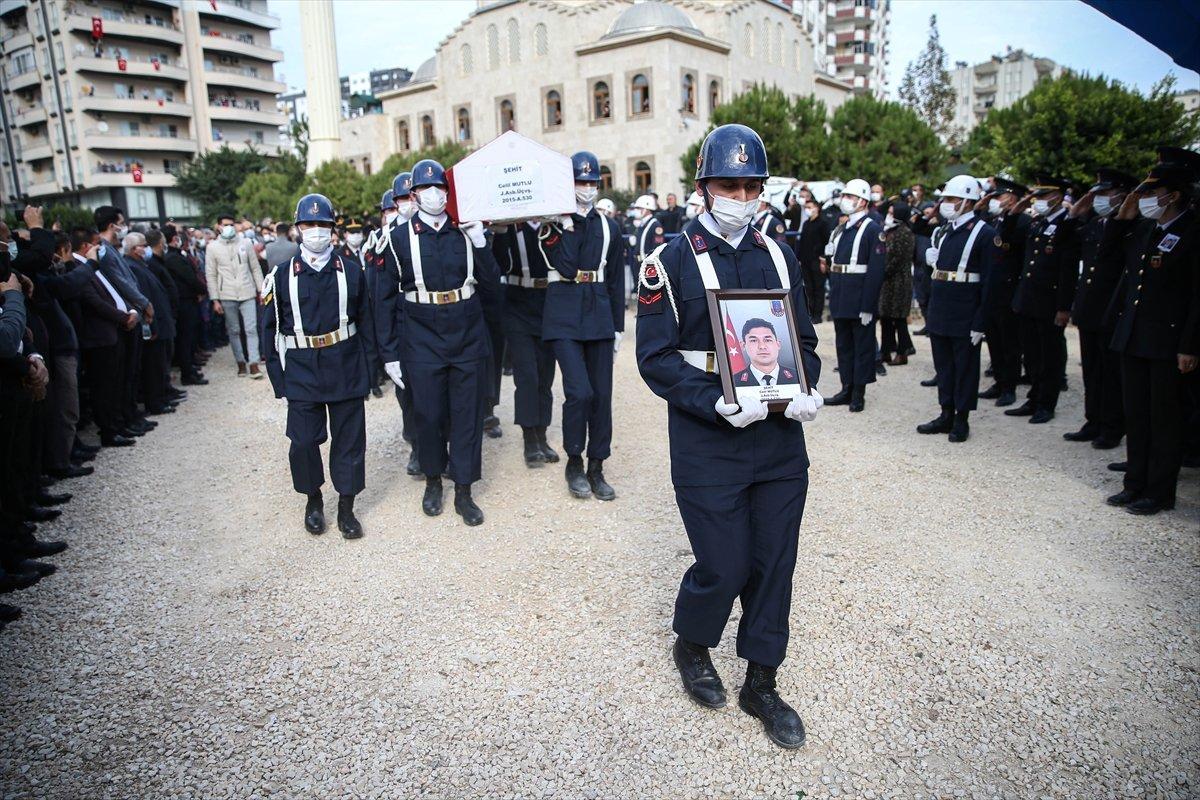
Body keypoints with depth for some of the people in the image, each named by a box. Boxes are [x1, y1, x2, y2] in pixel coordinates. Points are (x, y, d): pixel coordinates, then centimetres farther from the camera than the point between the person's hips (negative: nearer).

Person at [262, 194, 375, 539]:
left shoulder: (351, 271, 2)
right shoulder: (282, 275, 0)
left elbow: (365, 321, 5)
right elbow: (271, 329, 2)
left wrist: (367, 369, 1)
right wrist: (278, 377, -1)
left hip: (346, 370, 1)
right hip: (302, 372, 0)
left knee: (349, 439, 7)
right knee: (304, 440, 5)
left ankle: (346, 507, 21)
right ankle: (313, 500, 29)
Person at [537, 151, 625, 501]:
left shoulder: (609, 227, 11)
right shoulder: (553, 224, 3)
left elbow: (616, 280, 12)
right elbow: (566, 266, -11)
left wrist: (617, 326, 9)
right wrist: (564, 228, -15)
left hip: (599, 316, 4)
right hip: (564, 317, -3)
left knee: (601, 394, 4)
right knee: (579, 391, -14)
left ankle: (596, 468, 17)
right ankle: (574, 463, 7)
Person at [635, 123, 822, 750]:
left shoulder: (778, 256, 8)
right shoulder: (670, 263, -6)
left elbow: (804, 339, 13)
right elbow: (655, 357, -10)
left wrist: (805, 392, -8)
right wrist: (719, 404, -22)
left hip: (780, 437, 5)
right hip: (708, 445, -4)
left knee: (774, 562, 11)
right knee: (725, 568, 1)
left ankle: (761, 684, 31)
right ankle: (691, 647, 35)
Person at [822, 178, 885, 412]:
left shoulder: (873, 230, -10)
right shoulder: (841, 228, 14)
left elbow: (877, 270, -15)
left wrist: (868, 307, -19)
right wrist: (833, 294, 12)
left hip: (860, 302, -8)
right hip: (840, 302, 8)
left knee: (863, 346, 3)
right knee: (843, 345, 13)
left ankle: (859, 393, 10)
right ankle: (847, 388, 23)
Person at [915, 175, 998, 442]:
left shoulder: (984, 233, -9)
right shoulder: (946, 230, 13)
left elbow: (988, 282, -12)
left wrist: (980, 323, -16)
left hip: (965, 317, -7)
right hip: (940, 314, 7)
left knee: (965, 367, 4)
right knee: (943, 366, 13)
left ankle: (961, 420, 13)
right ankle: (946, 415, 24)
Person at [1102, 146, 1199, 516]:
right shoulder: (1143, 229, 8)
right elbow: (1107, 253, 19)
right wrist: (1122, 217, 5)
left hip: (1168, 343, -7)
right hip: (1133, 338, 7)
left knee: (1165, 419, 3)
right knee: (1136, 415, 14)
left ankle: (1160, 492, 14)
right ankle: (1136, 484, 25)